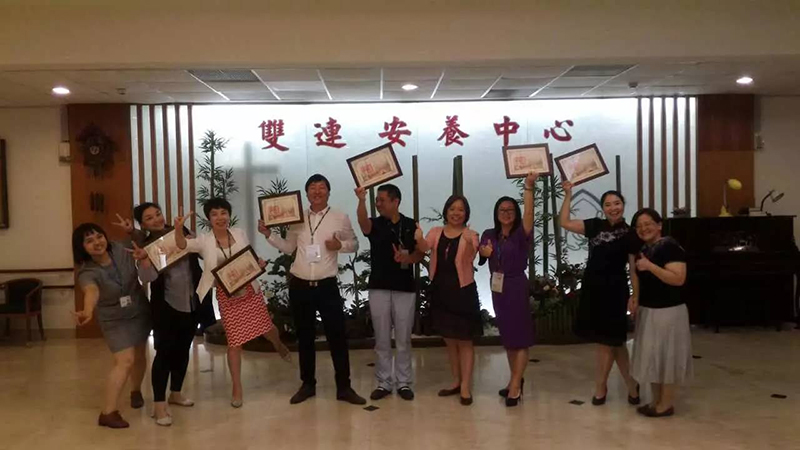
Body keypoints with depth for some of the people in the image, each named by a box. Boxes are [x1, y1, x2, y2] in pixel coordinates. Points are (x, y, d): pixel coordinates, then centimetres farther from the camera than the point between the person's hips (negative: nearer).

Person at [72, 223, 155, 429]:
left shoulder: (121, 249, -16)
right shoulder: (87, 272, -25)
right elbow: (91, 291, -47)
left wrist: (144, 258, -29)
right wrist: (88, 311, -68)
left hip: (140, 311, 4)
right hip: (114, 320, -4)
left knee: (139, 354, 16)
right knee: (125, 360, -16)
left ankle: (136, 391, 43)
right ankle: (108, 412, -11)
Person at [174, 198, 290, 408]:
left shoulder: (239, 233, -1)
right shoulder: (204, 241, -8)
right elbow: (182, 245, -25)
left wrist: (259, 263, -11)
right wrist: (179, 229, -46)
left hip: (250, 290, 2)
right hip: (227, 296, -2)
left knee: (266, 328, 13)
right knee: (234, 341, 0)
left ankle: (279, 345, 52)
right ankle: (237, 388, 15)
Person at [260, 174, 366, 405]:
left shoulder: (340, 218, -1)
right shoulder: (298, 218, 7)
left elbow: (354, 244, 7)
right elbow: (288, 248, 12)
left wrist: (340, 245, -13)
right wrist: (269, 234, -1)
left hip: (327, 285, -2)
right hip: (299, 285, 3)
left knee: (337, 336, -1)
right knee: (304, 337, 12)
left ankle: (344, 387, 9)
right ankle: (308, 384, 24)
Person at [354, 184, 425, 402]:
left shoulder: (411, 225, 3)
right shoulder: (374, 224, 1)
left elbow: (420, 254, 4)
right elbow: (362, 222, -23)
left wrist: (408, 258, -18)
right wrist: (361, 200, -42)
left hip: (405, 288, 0)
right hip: (379, 288, 1)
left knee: (403, 339, 6)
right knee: (381, 340, 6)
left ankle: (404, 382, 17)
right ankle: (384, 382, 17)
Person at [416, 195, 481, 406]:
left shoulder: (470, 235, -4)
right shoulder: (436, 232, 5)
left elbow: (470, 258, -20)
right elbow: (425, 247, -14)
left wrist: (469, 244, -42)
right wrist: (418, 239, -36)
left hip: (462, 290, -4)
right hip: (440, 290, 4)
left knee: (464, 340, 1)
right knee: (449, 339, 15)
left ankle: (466, 386, 6)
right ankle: (456, 382, 28)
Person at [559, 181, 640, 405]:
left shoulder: (629, 234, -5)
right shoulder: (595, 226, 5)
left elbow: (634, 268, -7)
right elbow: (564, 222, 3)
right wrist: (568, 195, -2)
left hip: (614, 290, -4)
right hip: (592, 288, 4)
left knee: (607, 340, 5)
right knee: (613, 339, 13)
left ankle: (600, 387, 21)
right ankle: (631, 385, 25)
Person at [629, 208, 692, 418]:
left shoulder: (671, 247, -15)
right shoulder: (642, 249, 10)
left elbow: (679, 279, -25)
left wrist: (651, 266, -29)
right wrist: (635, 297, 4)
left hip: (668, 311, -9)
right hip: (647, 310, 9)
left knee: (665, 356, 0)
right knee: (651, 356, 13)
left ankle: (667, 404, 11)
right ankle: (656, 402, 24)